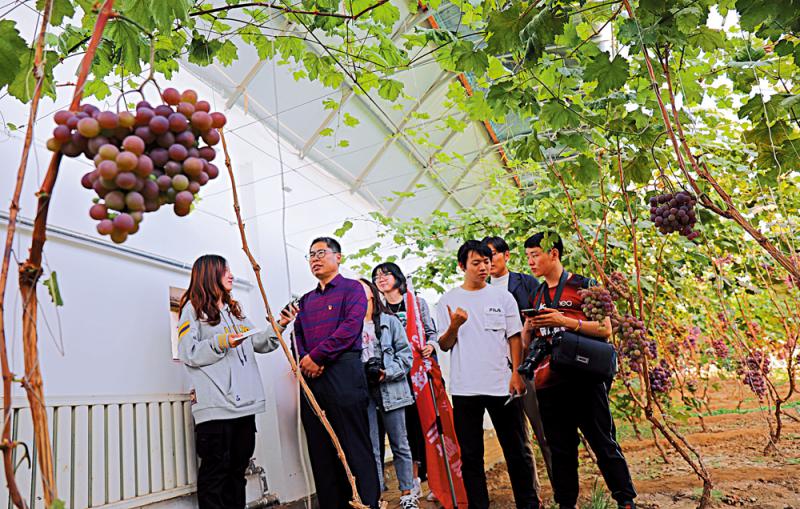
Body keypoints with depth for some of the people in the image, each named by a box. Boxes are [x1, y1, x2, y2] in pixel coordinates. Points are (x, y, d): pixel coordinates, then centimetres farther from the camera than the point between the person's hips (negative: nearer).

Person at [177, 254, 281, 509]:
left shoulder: (234, 310, 23)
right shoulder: (193, 308, 2)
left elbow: (259, 344, 19)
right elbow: (188, 354, -8)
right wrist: (221, 342, -18)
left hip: (245, 402, 7)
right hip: (215, 406, -7)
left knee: (238, 468, 11)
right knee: (215, 470, -2)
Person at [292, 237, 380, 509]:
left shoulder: (352, 288, 3)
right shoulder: (305, 300, 23)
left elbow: (351, 326, -11)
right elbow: (298, 335, 16)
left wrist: (316, 356, -13)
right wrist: (304, 360, -5)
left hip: (343, 372, -6)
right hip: (311, 377, 7)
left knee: (355, 445, -5)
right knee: (320, 449, 9)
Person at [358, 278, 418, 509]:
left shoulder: (390, 322, 6)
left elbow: (405, 353, 1)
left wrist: (387, 373, -11)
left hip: (390, 389, 0)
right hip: (362, 391, 0)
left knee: (400, 444, 8)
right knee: (371, 449, 4)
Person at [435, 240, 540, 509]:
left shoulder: (502, 296, 6)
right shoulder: (448, 301, 5)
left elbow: (514, 338, 6)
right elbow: (444, 345, 4)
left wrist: (516, 372, -5)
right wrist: (454, 326, -16)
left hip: (502, 385, 0)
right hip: (464, 388, 0)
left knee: (518, 451, 7)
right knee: (471, 455, 7)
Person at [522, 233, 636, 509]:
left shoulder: (583, 286, -2)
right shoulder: (536, 295, 14)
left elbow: (605, 330, -8)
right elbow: (525, 340, 17)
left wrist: (565, 321, -18)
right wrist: (530, 327, -6)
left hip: (583, 379, -5)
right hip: (548, 383, 5)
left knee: (603, 443, 2)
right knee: (560, 449, 11)